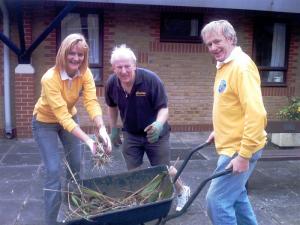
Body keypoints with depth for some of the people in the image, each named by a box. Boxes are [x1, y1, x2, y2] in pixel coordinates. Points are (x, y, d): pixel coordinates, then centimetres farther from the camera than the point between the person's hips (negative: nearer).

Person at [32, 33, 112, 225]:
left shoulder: (85, 73, -20)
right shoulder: (50, 78, -34)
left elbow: (92, 102, -30)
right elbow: (62, 116, -38)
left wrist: (102, 128, -48)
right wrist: (88, 140, -46)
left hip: (70, 117, 5)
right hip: (46, 122, -5)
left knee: (76, 164, 14)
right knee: (54, 170, -10)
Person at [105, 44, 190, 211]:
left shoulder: (151, 79, -27)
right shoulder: (111, 83, -15)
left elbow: (163, 108, -23)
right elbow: (112, 106, 6)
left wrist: (159, 124, -43)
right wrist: (114, 129, 10)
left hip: (155, 133, -3)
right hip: (130, 134, 3)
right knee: (133, 172, 8)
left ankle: (183, 190, 39)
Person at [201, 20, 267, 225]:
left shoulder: (241, 66, -18)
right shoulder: (225, 66, 11)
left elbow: (255, 113, -26)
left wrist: (244, 155, -26)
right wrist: (220, 131, 19)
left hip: (240, 149, -10)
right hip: (232, 145, 10)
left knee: (217, 200, -5)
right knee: (235, 195, 22)